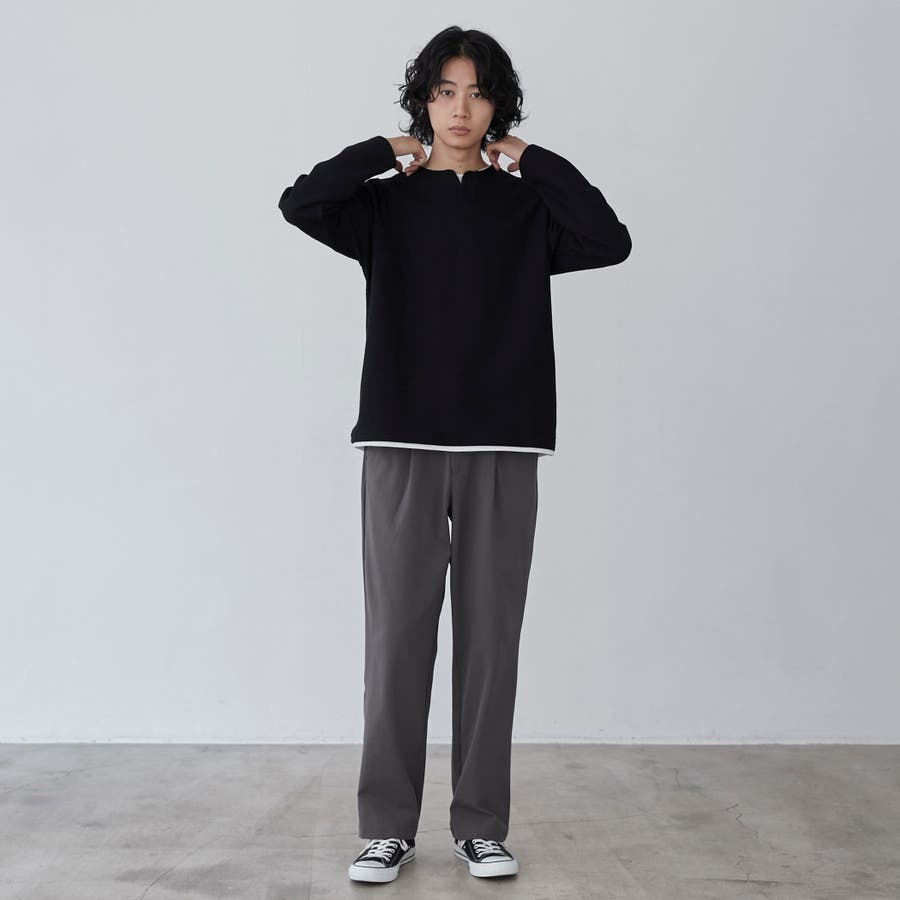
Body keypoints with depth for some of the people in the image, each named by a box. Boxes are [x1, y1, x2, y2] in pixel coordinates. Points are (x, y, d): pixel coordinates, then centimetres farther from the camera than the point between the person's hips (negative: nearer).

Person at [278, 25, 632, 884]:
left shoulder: (527, 207, 10)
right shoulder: (386, 206, 9)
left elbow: (612, 242, -7)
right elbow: (298, 203, -9)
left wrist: (536, 163, -1)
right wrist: (384, 153, -1)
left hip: (501, 449, 1)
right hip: (401, 444, 0)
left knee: (490, 637, 3)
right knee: (396, 636, 0)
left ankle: (481, 824, 14)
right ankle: (387, 826, 11)